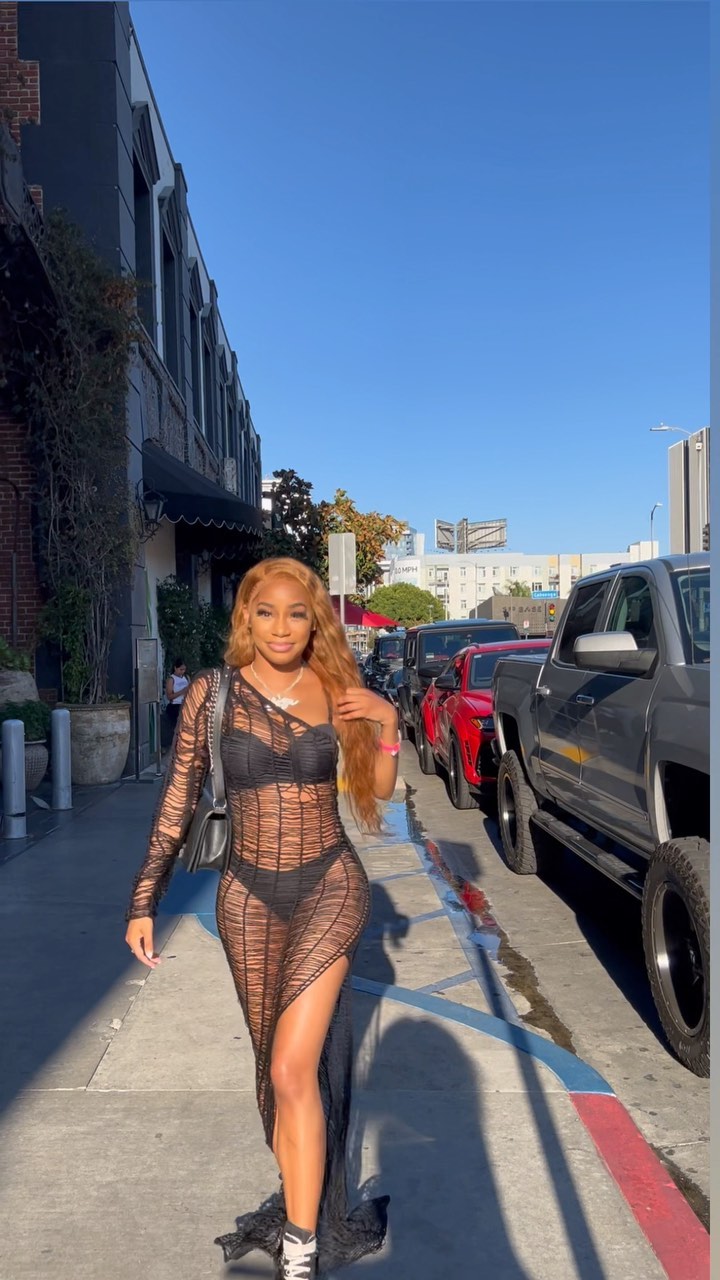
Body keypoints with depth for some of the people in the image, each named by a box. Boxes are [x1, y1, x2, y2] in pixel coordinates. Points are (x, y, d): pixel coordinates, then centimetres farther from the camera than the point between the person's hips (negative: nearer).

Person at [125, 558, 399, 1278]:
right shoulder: (212, 693, -5)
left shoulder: (338, 691, -3)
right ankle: (300, 1203, 40)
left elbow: (380, 789, 6)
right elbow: (177, 801, 0)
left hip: (330, 886, -1)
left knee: (293, 1068, -12)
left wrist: (386, 726, -12)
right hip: (250, 895, 2)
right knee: (274, 1067, 15)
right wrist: (144, 900, -3)